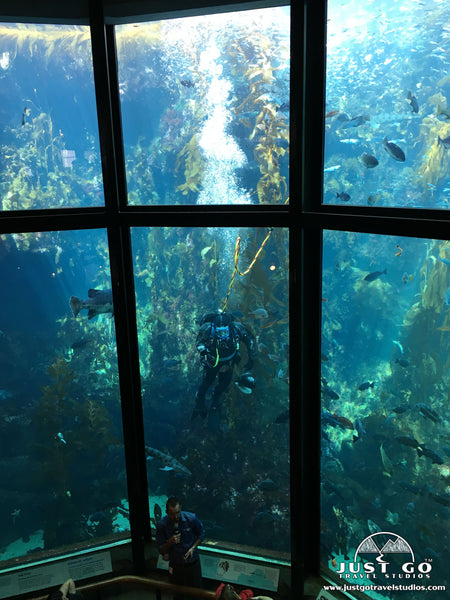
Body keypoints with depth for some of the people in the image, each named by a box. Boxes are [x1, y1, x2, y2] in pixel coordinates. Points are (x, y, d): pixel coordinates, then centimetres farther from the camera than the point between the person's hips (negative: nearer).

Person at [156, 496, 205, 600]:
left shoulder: (191, 518, -19)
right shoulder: (161, 525, -19)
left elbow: (201, 534, 1)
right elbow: (161, 551, -11)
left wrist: (193, 548, -13)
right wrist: (169, 542, -30)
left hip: (193, 563, 0)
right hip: (176, 565, 0)